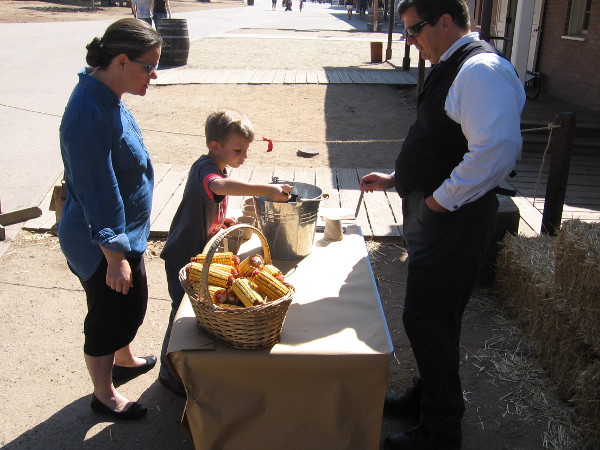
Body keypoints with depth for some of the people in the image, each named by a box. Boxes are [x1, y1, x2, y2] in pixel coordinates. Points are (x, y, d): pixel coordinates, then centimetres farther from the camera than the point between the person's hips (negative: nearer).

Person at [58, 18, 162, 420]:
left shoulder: (108, 97, 1)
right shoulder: (91, 114, -30)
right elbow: (99, 192, -28)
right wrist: (115, 256, -23)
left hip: (125, 232, 9)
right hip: (102, 243, -9)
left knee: (130, 305, 26)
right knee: (109, 314, 10)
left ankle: (124, 361, 52)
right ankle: (104, 395, 33)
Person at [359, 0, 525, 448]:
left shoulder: (482, 70, -20)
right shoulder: (452, 68, 14)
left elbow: (498, 151, -32)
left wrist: (440, 200, -23)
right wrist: (396, 179, 19)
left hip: (453, 221, -10)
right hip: (433, 215, 10)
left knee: (427, 321, 0)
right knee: (434, 317, 21)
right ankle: (427, 396, 42)